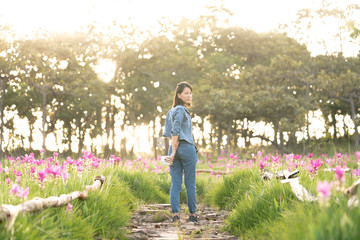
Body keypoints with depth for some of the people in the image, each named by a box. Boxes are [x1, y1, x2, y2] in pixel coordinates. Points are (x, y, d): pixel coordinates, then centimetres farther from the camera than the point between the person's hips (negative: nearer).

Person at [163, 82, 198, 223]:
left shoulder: (171, 111, 17)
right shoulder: (181, 110, -9)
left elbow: (169, 133, 14)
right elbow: (175, 131, -17)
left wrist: (173, 151, 2)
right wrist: (174, 152, -17)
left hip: (174, 148, 7)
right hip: (187, 148, -7)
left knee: (175, 184, 2)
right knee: (190, 184, 2)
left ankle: (175, 214, -3)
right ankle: (192, 214, 7)